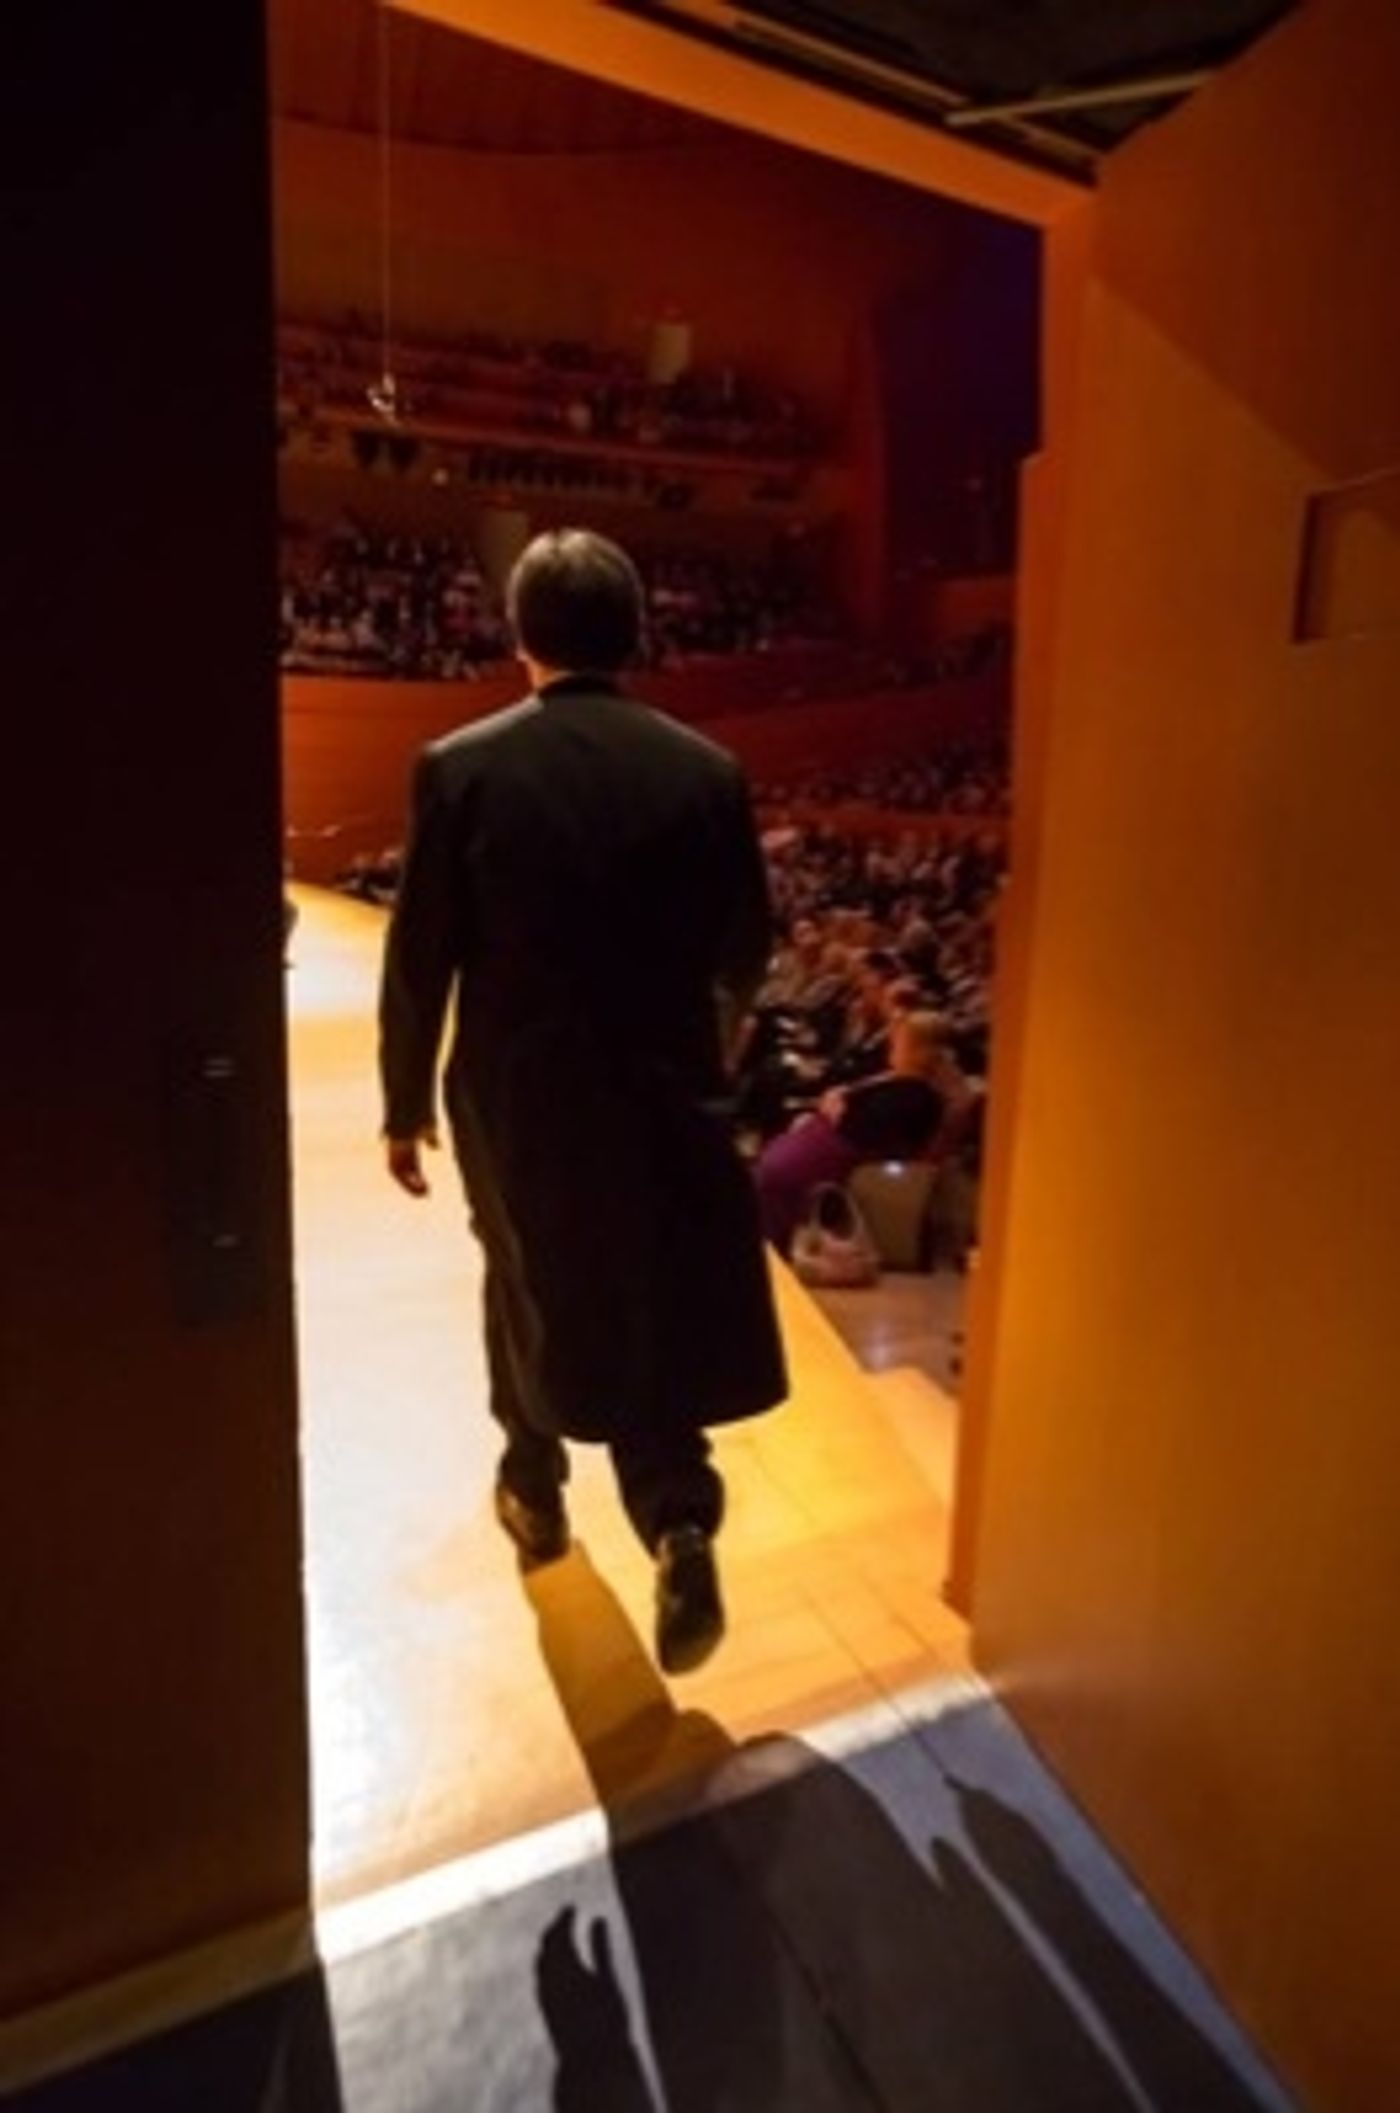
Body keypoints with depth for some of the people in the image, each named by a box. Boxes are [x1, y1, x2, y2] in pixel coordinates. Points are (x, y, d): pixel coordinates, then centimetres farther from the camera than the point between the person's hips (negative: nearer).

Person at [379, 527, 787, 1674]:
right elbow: (745, 951, 3)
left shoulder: (460, 766, -9)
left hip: (516, 1088, 0)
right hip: (666, 1089, 1)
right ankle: (680, 1520, 2)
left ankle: (535, 1490, 41)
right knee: (661, 1311, 14)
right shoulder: (706, 770, -4)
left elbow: (420, 957, -7)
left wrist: (407, 1104, 5)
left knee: (530, 1289, 22)